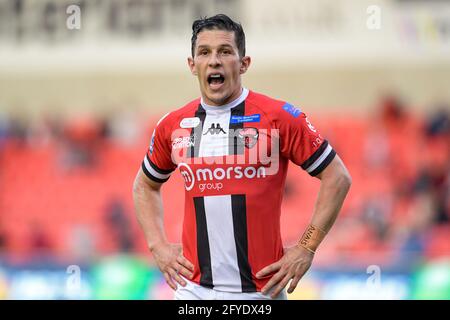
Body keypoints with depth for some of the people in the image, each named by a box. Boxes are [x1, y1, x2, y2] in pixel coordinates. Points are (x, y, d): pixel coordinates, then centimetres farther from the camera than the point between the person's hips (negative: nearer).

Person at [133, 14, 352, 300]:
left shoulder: (280, 118, -5)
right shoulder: (173, 126, 6)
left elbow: (338, 177, -1)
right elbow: (146, 185, 23)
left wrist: (306, 249, -5)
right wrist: (158, 246, 10)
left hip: (262, 289, -3)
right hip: (195, 289, 3)